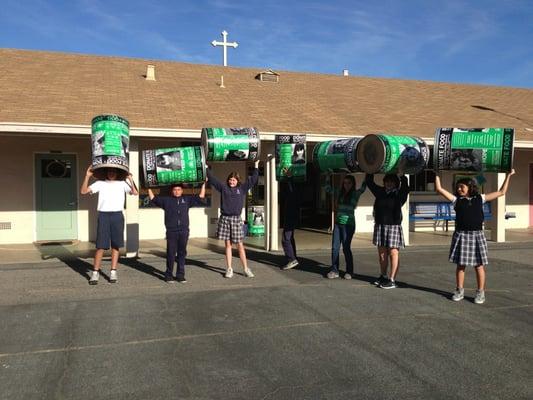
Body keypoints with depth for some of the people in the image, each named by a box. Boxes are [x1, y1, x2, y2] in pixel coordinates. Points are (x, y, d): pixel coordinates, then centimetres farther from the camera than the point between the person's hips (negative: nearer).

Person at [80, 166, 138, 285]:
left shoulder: (122, 183, 9)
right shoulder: (100, 183, 10)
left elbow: (135, 192, -4)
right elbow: (83, 191, 2)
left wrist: (130, 179, -12)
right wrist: (87, 176, -6)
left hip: (117, 216, 1)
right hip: (103, 215, 0)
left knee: (115, 245, 6)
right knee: (100, 245, 0)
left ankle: (113, 272, 14)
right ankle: (95, 272, 8)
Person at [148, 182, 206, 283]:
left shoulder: (187, 199, 15)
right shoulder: (166, 200, 12)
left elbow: (200, 197, 13)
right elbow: (153, 198, 10)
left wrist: (203, 184, 11)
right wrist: (149, 188, 8)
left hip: (184, 231, 2)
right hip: (171, 231, -1)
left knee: (182, 253, 6)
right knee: (171, 254, 0)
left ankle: (180, 275, 13)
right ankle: (169, 275, 10)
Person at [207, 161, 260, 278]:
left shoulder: (242, 189, 8)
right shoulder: (223, 188, 7)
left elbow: (253, 180, 9)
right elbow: (212, 179, 9)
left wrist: (256, 166, 11)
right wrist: (207, 168, 10)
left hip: (236, 219, 0)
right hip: (225, 219, 1)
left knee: (240, 245, 1)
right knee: (228, 244, 7)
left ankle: (246, 269, 6)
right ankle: (229, 269, 13)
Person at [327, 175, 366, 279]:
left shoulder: (355, 194, -3)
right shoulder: (340, 193, 11)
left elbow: (363, 188, -18)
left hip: (348, 224, -5)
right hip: (338, 223, 5)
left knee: (346, 248, -1)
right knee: (335, 247, 3)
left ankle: (349, 271, 12)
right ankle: (334, 270, 11)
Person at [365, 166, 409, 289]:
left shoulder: (399, 195, -2)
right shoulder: (380, 192, 10)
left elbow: (405, 188, -22)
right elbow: (369, 182, 15)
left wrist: (402, 175, -30)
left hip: (393, 226, -5)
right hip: (380, 226, 5)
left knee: (393, 253, -5)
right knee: (382, 252, 11)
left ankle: (392, 280, -4)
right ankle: (383, 276, 23)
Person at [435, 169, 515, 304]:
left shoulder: (480, 198, 7)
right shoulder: (456, 200, 5)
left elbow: (501, 192, 13)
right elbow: (439, 189, -1)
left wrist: (508, 176, 13)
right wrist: (437, 174, 0)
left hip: (477, 235, 0)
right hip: (461, 235, 0)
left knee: (479, 265, 3)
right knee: (460, 265, 5)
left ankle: (480, 293, 14)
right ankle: (459, 291, 18)